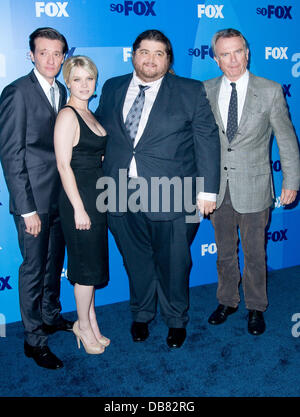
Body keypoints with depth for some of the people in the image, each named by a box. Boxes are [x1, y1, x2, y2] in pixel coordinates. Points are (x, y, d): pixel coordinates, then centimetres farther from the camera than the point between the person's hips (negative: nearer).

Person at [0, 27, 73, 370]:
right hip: (34, 198, -7)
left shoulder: (60, 91, 10)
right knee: (34, 267, 3)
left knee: (54, 262, 19)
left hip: (59, 195, 7)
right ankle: (34, 339, 18)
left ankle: (51, 316, 39)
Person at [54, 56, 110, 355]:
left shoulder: (89, 114, 13)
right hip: (79, 198, -8)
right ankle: (85, 326, 19)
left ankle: (90, 323, 28)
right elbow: (63, 165, -17)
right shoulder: (67, 115, -13)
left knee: (94, 263, 15)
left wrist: (93, 204, 13)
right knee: (87, 266, 1)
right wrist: (79, 208, -19)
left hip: (96, 197, 8)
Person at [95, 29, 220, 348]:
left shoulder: (191, 92, 0)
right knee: (136, 261, 16)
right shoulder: (112, 88, 10)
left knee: (173, 263, 10)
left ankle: (176, 321, 34)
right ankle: (141, 315, 40)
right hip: (122, 197, 3)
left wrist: (207, 190, -7)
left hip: (171, 198, -2)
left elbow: (207, 141, -2)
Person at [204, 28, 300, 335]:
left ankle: (255, 308, 29)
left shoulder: (270, 91, -4)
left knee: (254, 254, 9)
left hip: (253, 187, -2)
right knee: (224, 251, 16)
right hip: (217, 188, 2)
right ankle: (227, 301, 36)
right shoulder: (205, 91, 1)